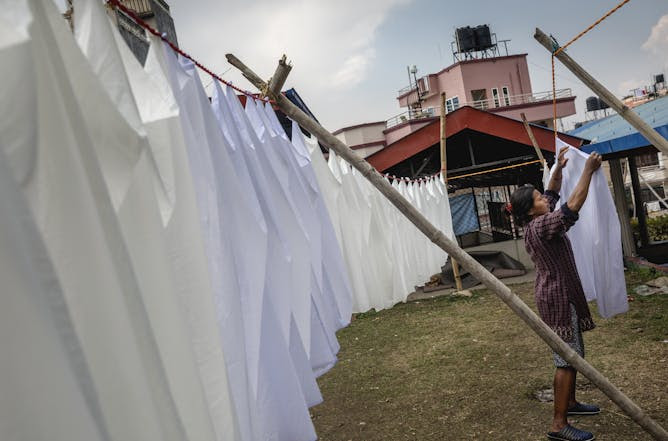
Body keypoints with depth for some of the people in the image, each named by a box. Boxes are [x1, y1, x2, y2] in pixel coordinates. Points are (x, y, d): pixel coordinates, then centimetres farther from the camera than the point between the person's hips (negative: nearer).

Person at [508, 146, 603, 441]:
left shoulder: (536, 223, 8)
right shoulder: (540, 227, -21)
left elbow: (553, 194, 21)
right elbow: (573, 206, -29)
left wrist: (559, 168, 10)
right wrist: (588, 170, -20)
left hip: (559, 294, 10)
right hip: (557, 298, -10)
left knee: (573, 353, 20)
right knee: (568, 358, -7)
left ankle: (569, 403, 35)